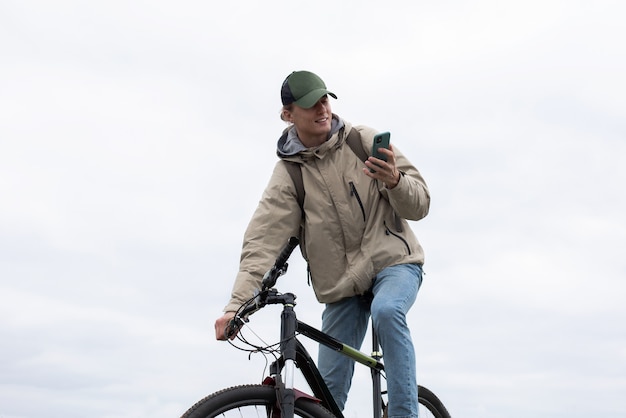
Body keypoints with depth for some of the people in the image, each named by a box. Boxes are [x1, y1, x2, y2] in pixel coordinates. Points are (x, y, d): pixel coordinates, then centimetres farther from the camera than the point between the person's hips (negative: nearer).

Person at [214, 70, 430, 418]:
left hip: (394, 261, -1)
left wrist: (394, 180, -29)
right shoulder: (288, 174, -5)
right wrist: (236, 304, -29)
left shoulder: (364, 141, -5)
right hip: (341, 284, 2)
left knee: (387, 310, -36)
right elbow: (262, 242, -16)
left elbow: (419, 205, -5)